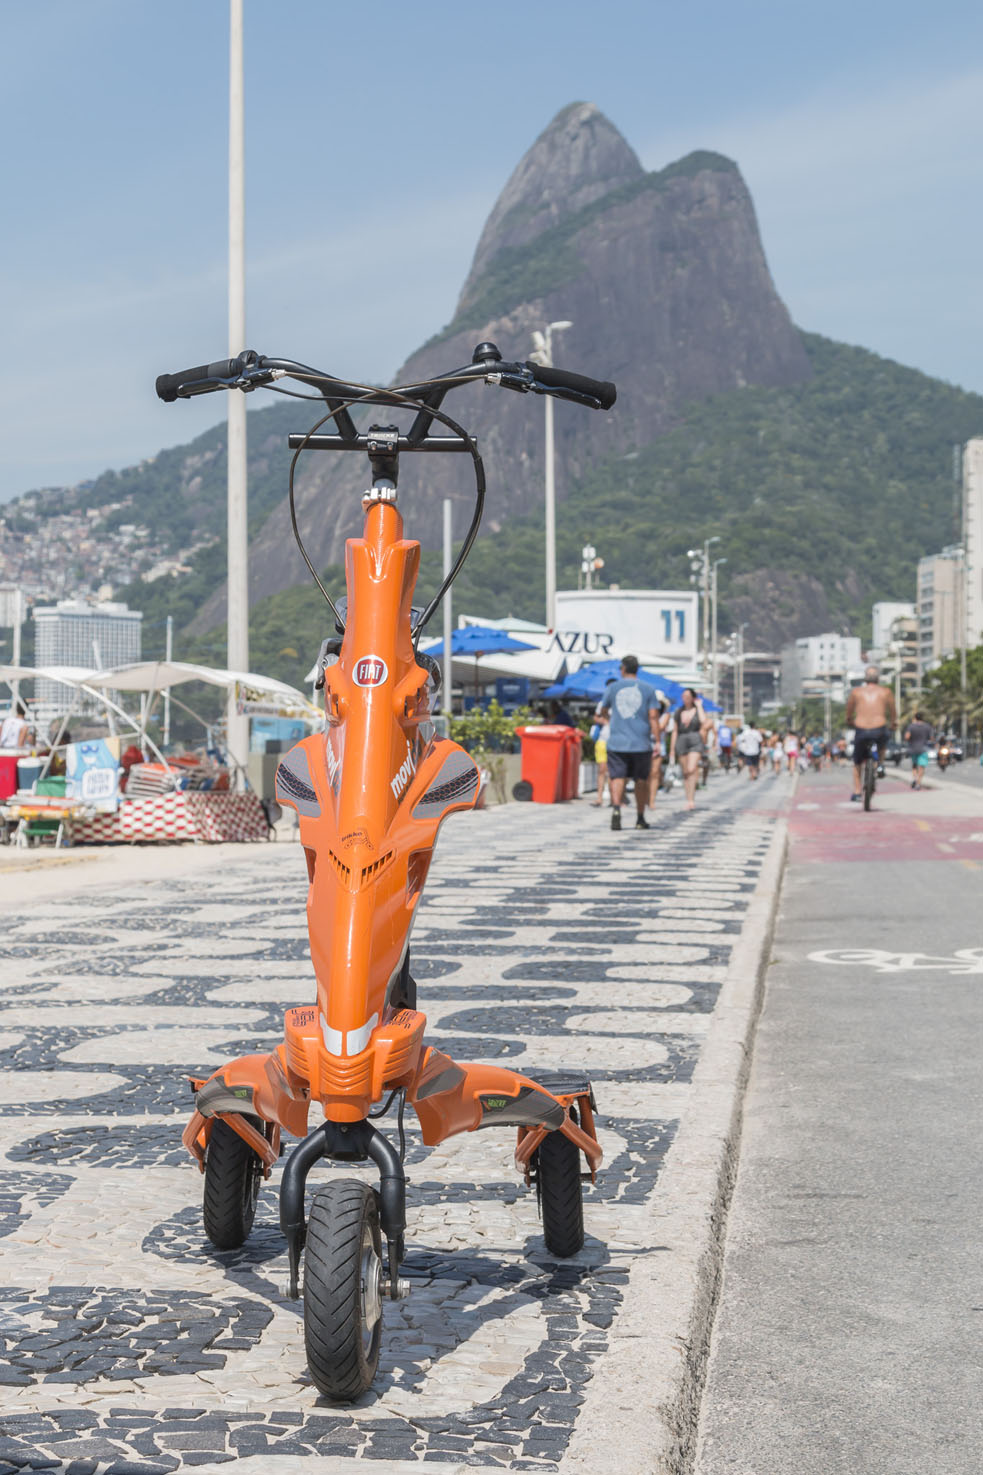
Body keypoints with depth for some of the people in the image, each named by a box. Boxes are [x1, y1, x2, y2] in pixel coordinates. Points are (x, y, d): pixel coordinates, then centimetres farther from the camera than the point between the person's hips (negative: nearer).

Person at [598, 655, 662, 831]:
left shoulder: (613, 687, 6)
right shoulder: (648, 689, 4)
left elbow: (603, 712, 20)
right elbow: (653, 716, -3)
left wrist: (607, 718, 43)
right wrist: (657, 741, -2)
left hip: (617, 742, 0)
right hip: (641, 744, 0)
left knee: (617, 777, -2)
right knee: (641, 780, 11)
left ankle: (616, 809, -26)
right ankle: (640, 818, 17)